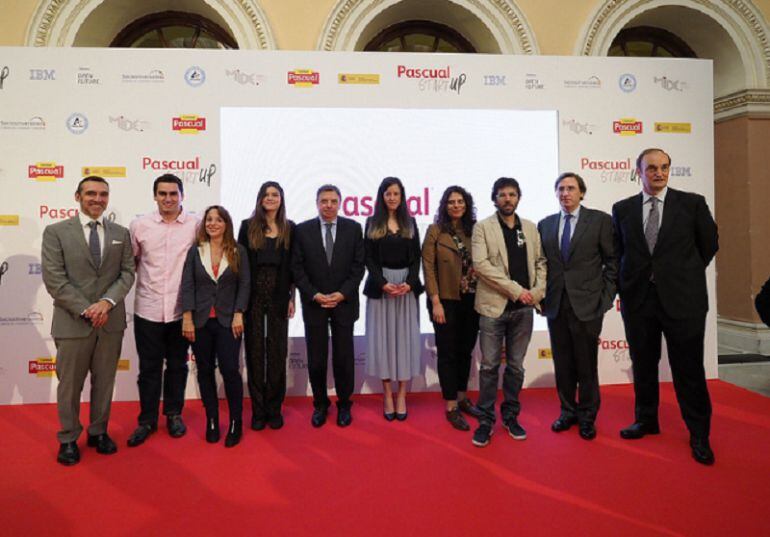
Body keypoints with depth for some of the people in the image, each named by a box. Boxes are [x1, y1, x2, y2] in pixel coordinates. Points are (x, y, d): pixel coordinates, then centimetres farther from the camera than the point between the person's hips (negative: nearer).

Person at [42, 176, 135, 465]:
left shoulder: (121, 233, 8)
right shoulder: (56, 232, -1)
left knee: (105, 381, 13)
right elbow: (54, 279, -8)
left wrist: (107, 302, -14)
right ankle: (68, 439, 25)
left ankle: (98, 432, 30)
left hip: (111, 320, 3)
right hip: (72, 321, -2)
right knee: (70, 384, 8)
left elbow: (127, 273, 3)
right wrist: (86, 310, -15)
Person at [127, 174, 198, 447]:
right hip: (148, 309, 1)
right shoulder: (139, 225, -1)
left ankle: (174, 414, 30)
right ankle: (147, 420, 26)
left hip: (181, 309, 0)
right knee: (149, 368, 10)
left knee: (177, 365, 13)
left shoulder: (195, 225, -4)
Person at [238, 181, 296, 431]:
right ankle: (258, 410, 15)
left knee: (277, 351, 5)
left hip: (279, 296, 1)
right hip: (253, 296, 0)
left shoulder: (289, 228, 6)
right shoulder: (248, 226, 4)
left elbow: (292, 265, 7)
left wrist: (292, 297, 1)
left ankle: (274, 408, 16)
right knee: (255, 351, 5)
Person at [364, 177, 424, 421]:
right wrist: (383, 283, -14)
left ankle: (401, 394, 10)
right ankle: (387, 394, 9)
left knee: (404, 336, 2)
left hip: (407, 285, 1)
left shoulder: (410, 223, 10)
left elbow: (416, 257, 5)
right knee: (383, 336, 0)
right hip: (379, 285, -1)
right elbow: (369, 258, -1)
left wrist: (409, 282, -11)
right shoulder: (372, 223, 5)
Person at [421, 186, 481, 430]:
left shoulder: (474, 230, 6)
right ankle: (451, 407, 13)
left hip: (471, 300, 4)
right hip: (446, 301, -4)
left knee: (465, 351, 13)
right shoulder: (435, 230, -3)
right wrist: (435, 302, -12)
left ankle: (462, 398, 29)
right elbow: (428, 268, -7)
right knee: (448, 353, 4)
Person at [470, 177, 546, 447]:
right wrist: (516, 290, -14)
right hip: (494, 305, -3)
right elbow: (480, 264, -12)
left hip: (524, 308, 3)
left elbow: (540, 261, 13)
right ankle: (486, 420, 13)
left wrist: (538, 291, -4)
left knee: (516, 366, 11)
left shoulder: (531, 228, 12)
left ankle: (511, 416, 25)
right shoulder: (483, 227, -1)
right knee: (489, 366, 2)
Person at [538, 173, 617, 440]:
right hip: (556, 305, 3)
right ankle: (568, 411, 27)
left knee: (586, 365, 6)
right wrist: (542, 296, 5)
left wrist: (606, 297, -6)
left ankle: (587, 416, 23)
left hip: (587, 304, -3)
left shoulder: (600, 220, 0)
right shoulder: (545, 224, 10)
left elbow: (613, 261, -1)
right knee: (562, 364, 11)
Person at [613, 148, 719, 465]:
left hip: (683, 299, -2)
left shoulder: (692, 203, 0)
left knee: (689, 368, 5)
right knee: (643, 365, 13)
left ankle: (699, 434, 20)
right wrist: (624, 287, 7)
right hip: (638, 299, 2)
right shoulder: (622, 209, 5)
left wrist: (685, 275, 10)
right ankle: (646, 420, 30)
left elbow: (709, 244, 9)